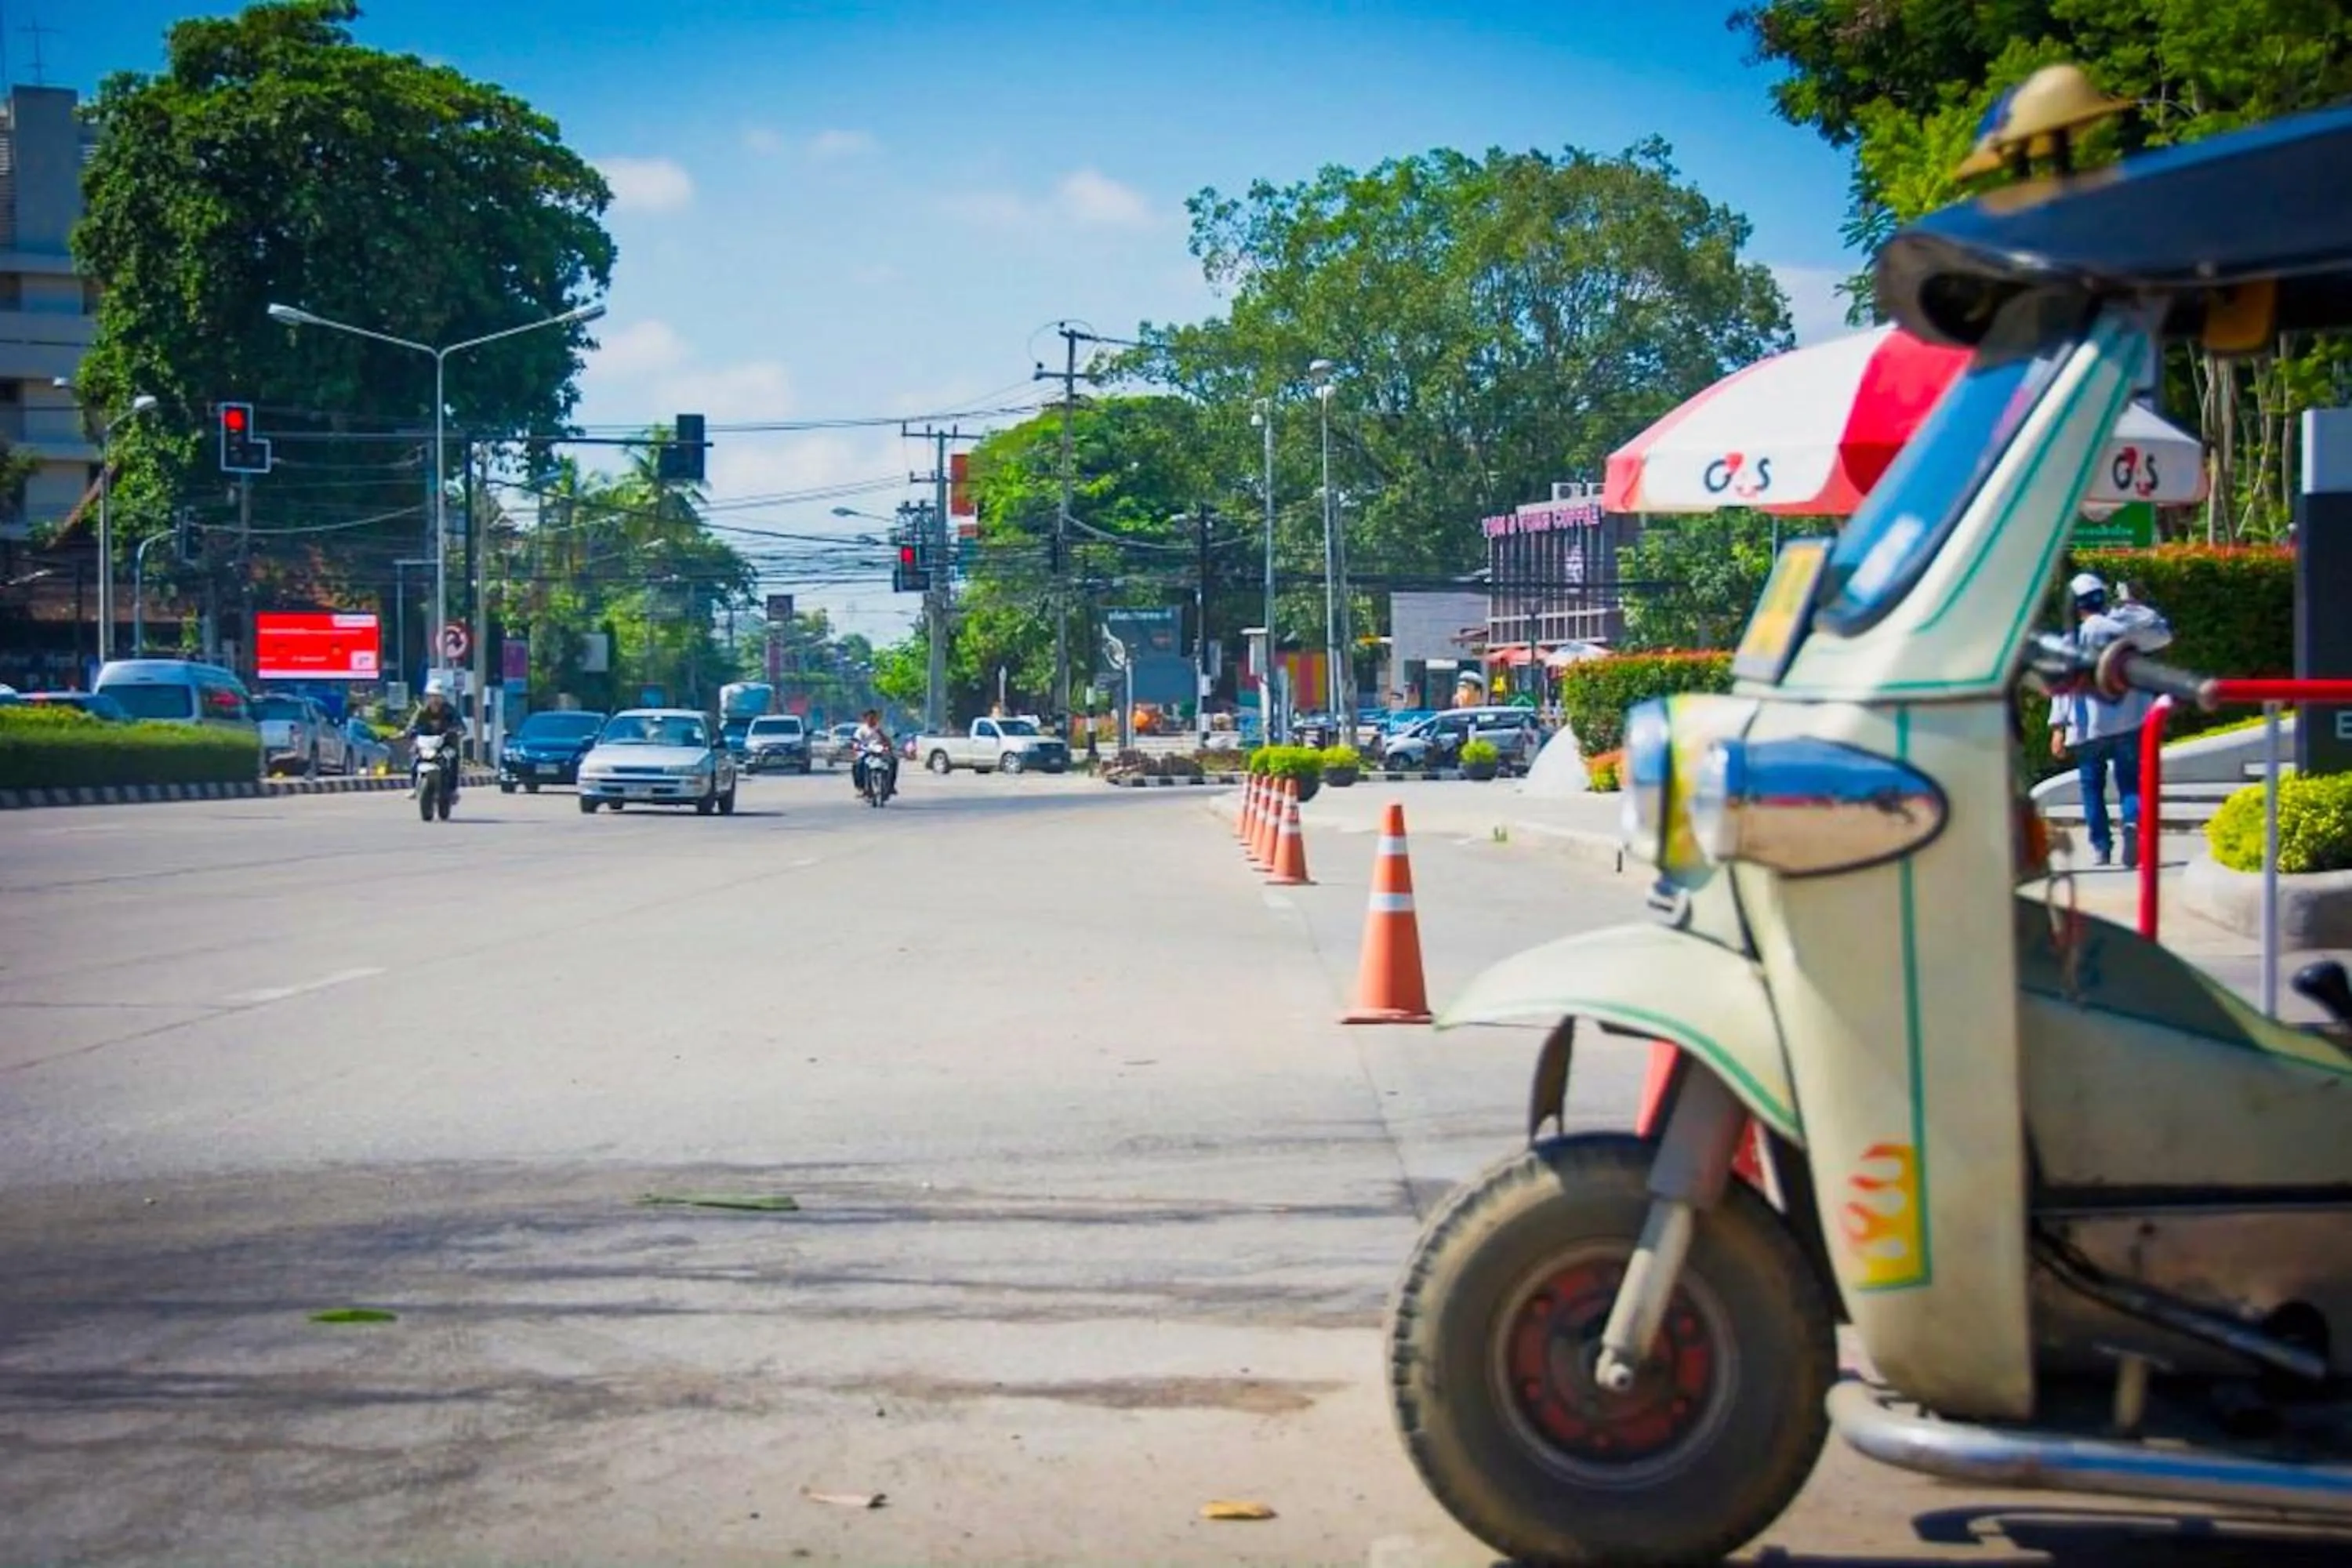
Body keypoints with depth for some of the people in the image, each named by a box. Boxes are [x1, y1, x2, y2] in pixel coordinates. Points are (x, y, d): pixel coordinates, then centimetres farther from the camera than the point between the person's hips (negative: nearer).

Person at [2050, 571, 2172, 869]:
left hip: (2089, 728, -1)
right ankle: (2132, 821, -24)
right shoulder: (2124, 627, 2)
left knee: (2092, 786, 8)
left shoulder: (2074, 640, -3)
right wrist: (2134, 607, 23)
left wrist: (2058, 727, -5)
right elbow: (2163, 633, 19)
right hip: (2129, 723, 1)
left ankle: (2101, 846, 3)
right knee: (2130, 781, 5)